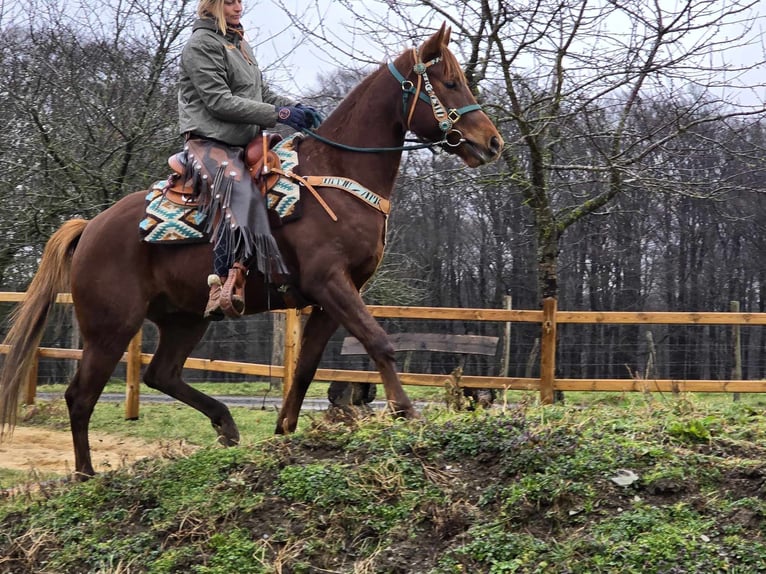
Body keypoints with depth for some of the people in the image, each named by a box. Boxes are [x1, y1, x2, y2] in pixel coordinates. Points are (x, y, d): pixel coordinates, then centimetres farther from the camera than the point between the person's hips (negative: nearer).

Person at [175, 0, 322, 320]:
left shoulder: (240, 45, 20)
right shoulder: (202, 44, -7)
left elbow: (261, 93, 23)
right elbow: (219, 102, -16)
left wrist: (294, 108, 2)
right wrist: (277, 114, -19)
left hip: (243, 144, 9)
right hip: (210, 141, -9)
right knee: (239, 192, -35)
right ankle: (224, 290, -46)